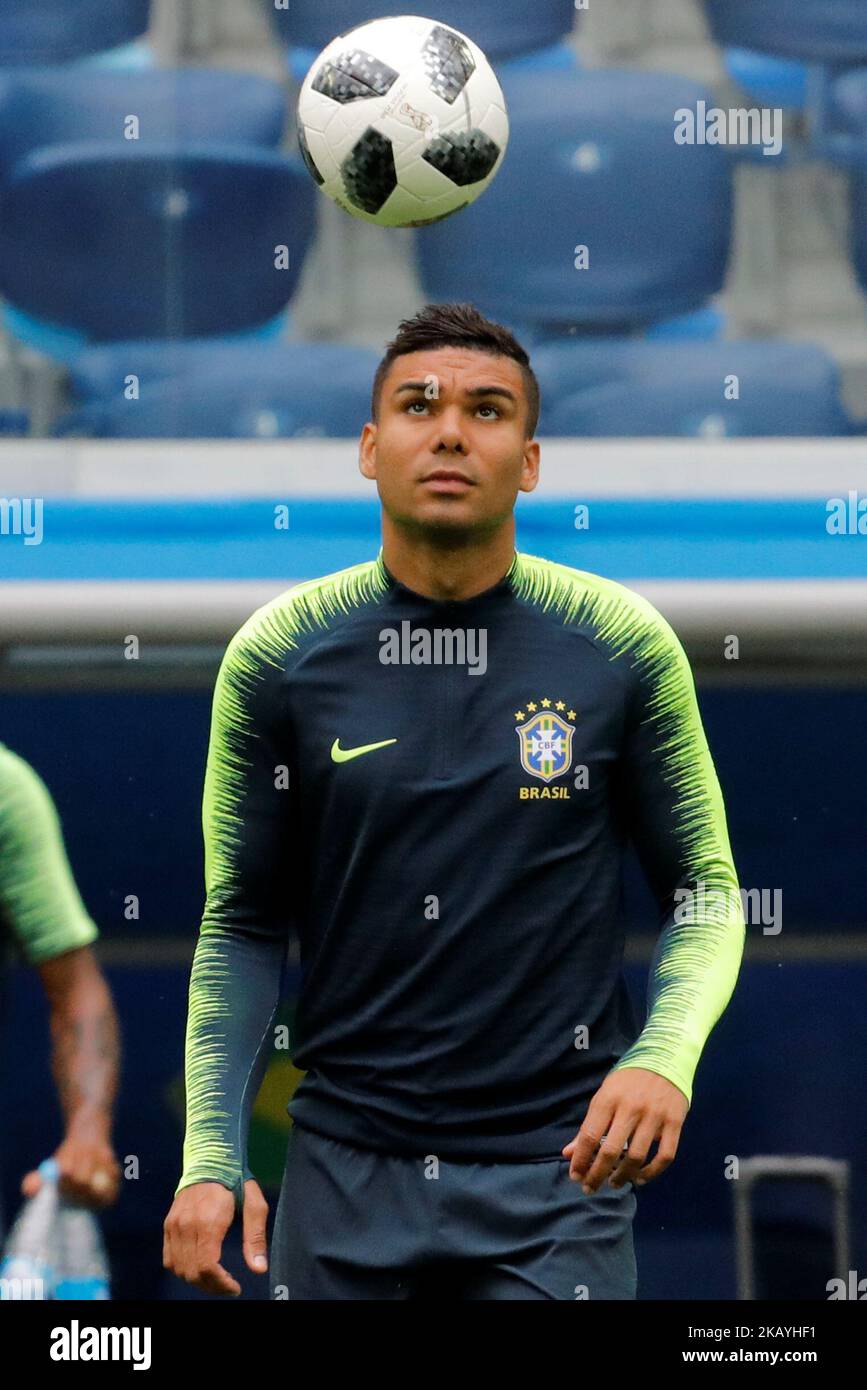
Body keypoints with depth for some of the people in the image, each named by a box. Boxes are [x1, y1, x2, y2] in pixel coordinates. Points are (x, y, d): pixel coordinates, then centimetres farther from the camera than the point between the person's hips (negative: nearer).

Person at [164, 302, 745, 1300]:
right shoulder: (275, 655, -1)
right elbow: (243, 924, 4)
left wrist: (664, 1057, -15)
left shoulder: (625, 646, -3)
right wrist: (211, 1155, -6)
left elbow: (705, 891, 4)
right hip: (345, 1171, 1)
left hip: (558, 1174, -1)